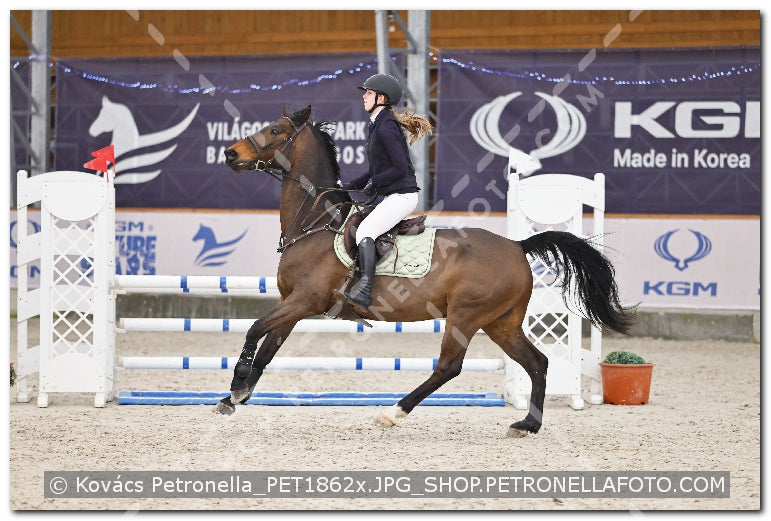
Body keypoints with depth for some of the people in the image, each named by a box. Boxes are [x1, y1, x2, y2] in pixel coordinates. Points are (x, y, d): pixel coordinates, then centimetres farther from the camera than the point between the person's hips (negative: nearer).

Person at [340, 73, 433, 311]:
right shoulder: (377, 125, 16)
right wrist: (351, 186, 15)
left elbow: (400, 168, -19)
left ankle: (365, 289, -38)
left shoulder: (386, 128, -15)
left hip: (402, 195, -11)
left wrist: (374, 182, -10)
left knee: (364, 231, -26)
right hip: (390, 196, 11)